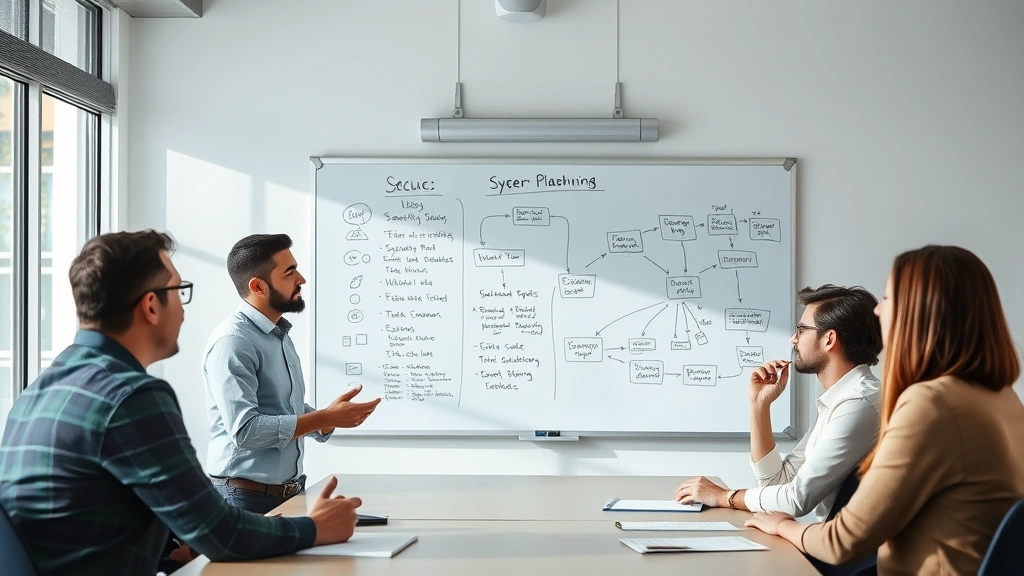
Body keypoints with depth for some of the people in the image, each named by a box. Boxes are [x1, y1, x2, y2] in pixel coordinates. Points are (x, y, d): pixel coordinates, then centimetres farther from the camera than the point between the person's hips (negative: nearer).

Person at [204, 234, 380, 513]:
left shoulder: (279, 334, 11)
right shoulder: (232, 342, -17)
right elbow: (245, 430, -24)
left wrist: (331, 418, -3)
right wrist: (326, 417, -19)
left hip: (288, 493, 8)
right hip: (247, 497, -8)